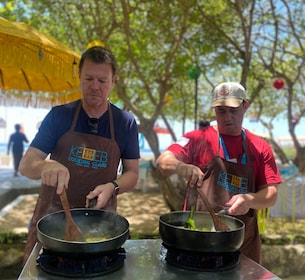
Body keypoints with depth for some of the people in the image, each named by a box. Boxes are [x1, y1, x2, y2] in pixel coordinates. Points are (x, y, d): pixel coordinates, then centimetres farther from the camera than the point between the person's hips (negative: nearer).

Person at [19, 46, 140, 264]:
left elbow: (132, 173, 2)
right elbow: (26, 165, -7)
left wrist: (112, 187, -19)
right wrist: (46, 166, -29)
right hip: (52, 213, 0)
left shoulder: (126, 122, -2)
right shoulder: (59, 116, -4)